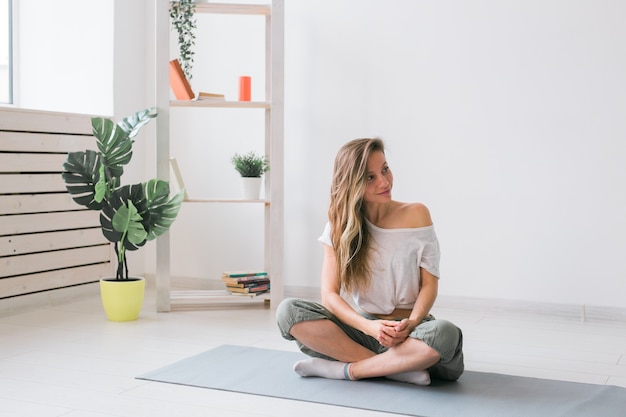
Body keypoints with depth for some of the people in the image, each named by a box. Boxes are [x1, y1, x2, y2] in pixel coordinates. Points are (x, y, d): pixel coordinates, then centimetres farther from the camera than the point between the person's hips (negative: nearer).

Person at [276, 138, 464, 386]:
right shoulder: (340, 226, 0)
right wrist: (369, 326, -24)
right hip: (362, 329, 2)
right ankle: (397, 368, -23)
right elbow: (329, 293, -6)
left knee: (445, 334, -37)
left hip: (408, 330, -1)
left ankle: (344, 369, -20)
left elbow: (429, 284, -4)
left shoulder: (416, 214, -3)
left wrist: (411, 324, -23)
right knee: (288, 311, -22)